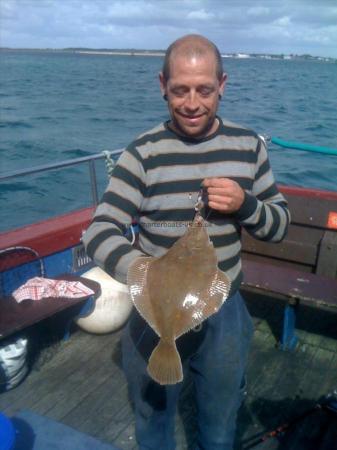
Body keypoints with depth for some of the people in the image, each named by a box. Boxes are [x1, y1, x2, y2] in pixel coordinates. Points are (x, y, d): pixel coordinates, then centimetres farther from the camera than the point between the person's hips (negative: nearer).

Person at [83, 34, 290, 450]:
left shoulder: (248, 146, -4)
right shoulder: (143, 153, -14)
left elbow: (280, 225, 3)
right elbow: (99, 232, -18)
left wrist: (246, 205, -20)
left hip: (224, 314, 3)